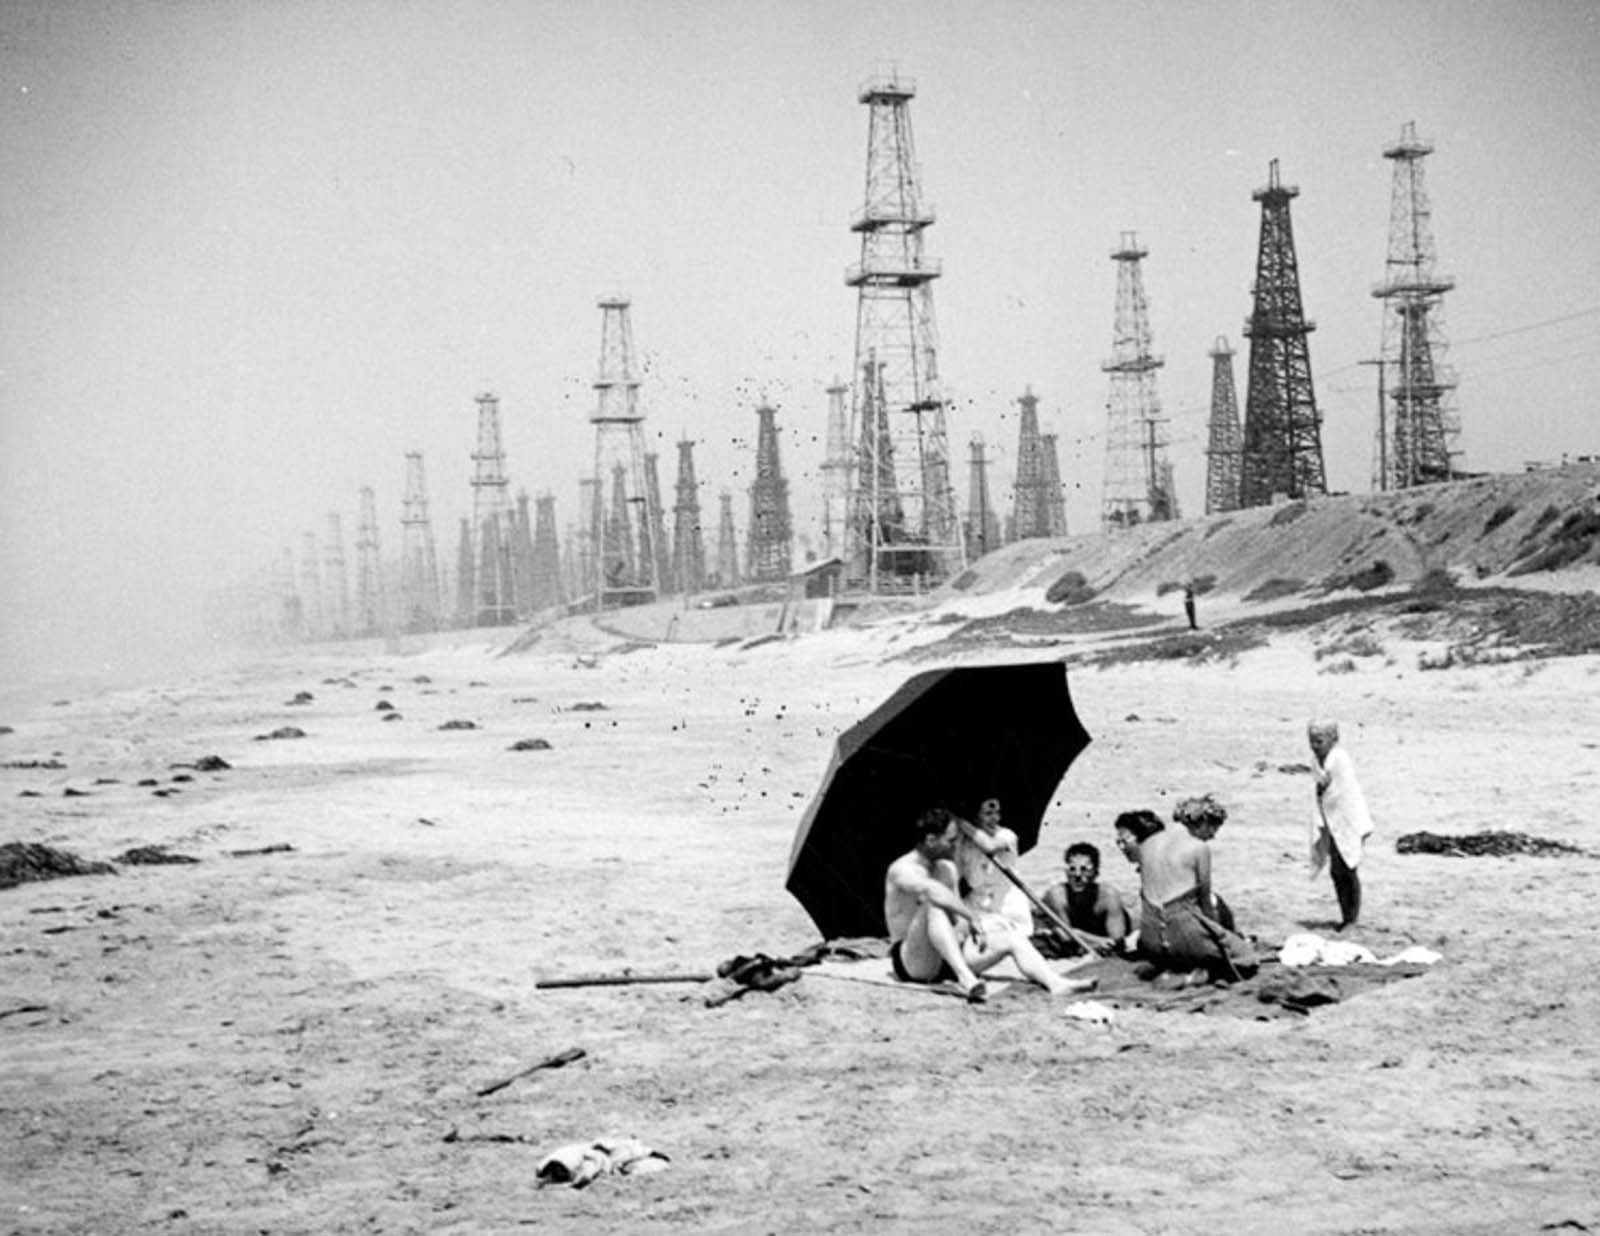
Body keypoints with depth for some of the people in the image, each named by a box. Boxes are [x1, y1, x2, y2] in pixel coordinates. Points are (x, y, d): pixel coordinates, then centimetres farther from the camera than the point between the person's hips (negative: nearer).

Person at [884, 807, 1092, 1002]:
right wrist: (973, 917, -32)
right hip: (912, 962, -8)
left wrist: (965, 926, -6)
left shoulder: (947, 868, 15)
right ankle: (966, 978, -51)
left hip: (949, 955, 8)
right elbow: (932, 891, -34)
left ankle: (1057, 984, -28)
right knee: (933, 906, -36)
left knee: (1012, 939, -7)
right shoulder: (902, 869, -13)